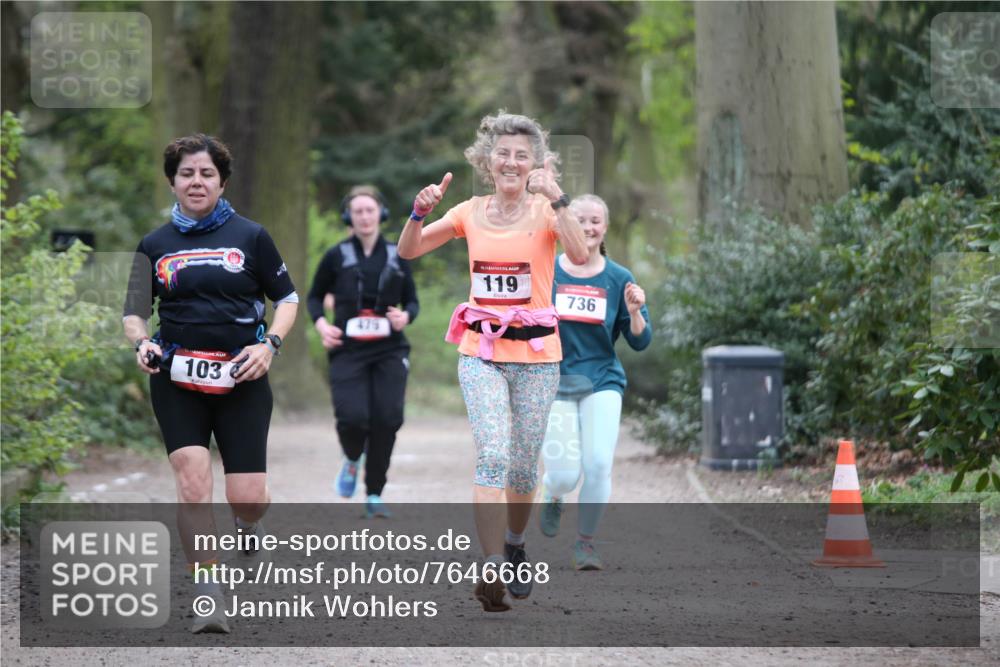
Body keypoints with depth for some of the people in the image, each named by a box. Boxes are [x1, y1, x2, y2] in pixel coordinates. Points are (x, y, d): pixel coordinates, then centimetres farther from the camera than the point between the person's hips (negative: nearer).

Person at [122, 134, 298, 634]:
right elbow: (134, 312, 11)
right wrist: (141, 342, -10)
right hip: (177, 379, 1)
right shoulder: (155, 245, 8)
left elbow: (287, 298, 10)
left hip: (241, 380, -1)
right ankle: (207, 594, -13)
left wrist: (270, 344, -7)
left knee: (247, 498, -5)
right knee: (191, 475, -17)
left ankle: (249, 522, 34)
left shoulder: (250, 236, 4)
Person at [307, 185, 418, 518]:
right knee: (352, 417, -17)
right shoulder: (337, 256, 4)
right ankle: (352, 460, 20)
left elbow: (412, 300, 15)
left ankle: (374, 495, 6)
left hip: (389, 351, 2)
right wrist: (321, 324, -5)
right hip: (348, 350, -2)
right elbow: (315, 296, 14)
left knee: (387, 418, -10)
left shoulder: (396, 256, 8)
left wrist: (406, 315, -7)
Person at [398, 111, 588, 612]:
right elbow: (408, 252, 9)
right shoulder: (471, 212, 5)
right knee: (492, 456, -16)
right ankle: (491, 571, -21)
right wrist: (421, 212, -9)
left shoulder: (546, 210, -3)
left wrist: (555, 199, -28)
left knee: (523, 464, 8)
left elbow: (580, 255, -21)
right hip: (480, 351, 1)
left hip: (536, 352, -1)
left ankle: (515, 547, 35)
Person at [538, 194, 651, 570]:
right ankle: (552, 498, 30)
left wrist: (635, 312, -16)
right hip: (554, 381, -1)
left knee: (598, 464, -15)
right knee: (564, 475, -9)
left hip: (602, 381, 1)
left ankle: (586, 542, 6)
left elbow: (640, 342, 3)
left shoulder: (618, 279, 2)